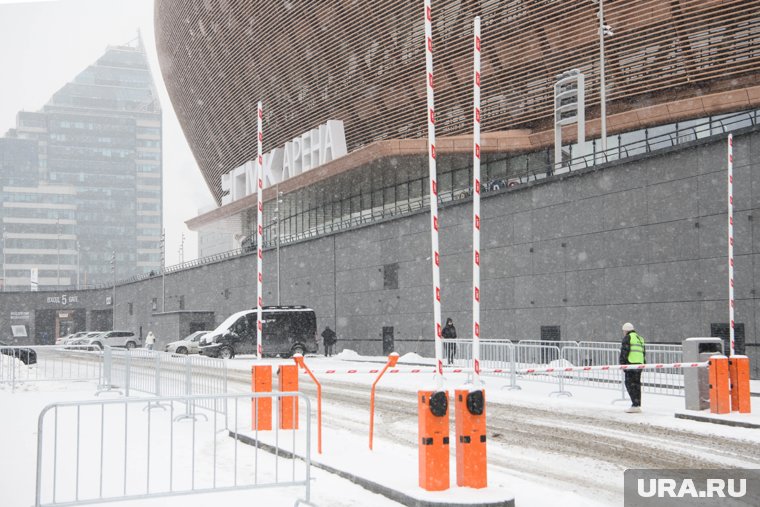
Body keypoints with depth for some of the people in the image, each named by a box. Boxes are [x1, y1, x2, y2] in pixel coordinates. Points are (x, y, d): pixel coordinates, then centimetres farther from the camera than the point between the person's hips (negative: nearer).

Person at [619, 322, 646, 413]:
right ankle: (638, 405, 12)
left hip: (631, 363, -8)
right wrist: (643, 364, 24)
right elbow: (644, 352, 23)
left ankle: (635, 405, -17)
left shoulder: (627, 337, -2)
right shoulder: (640, 338, 23)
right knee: (637, 384, 11)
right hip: (639, 364, 8)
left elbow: (624, 351, -11)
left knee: (630, 384, -8)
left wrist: (622, 363, -9)